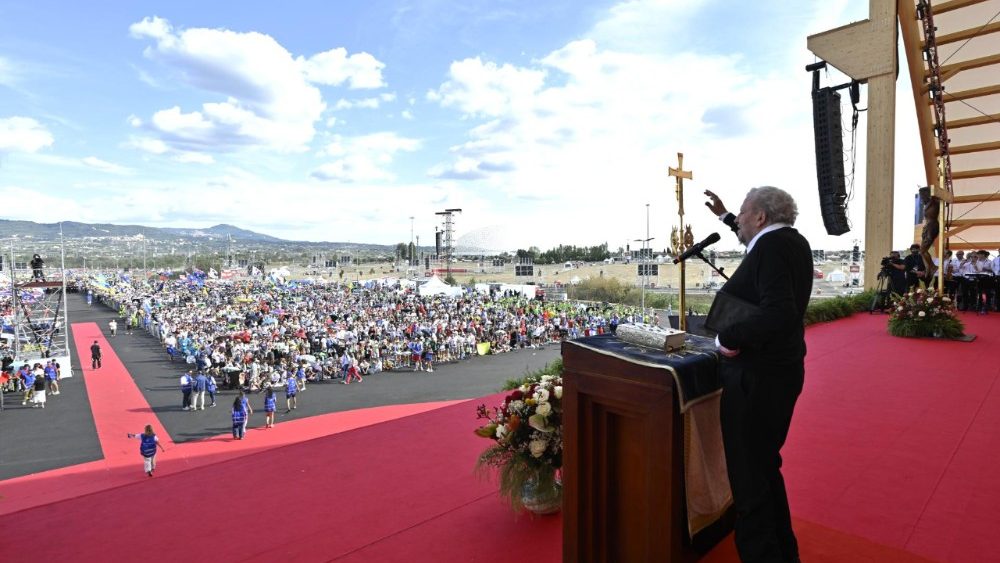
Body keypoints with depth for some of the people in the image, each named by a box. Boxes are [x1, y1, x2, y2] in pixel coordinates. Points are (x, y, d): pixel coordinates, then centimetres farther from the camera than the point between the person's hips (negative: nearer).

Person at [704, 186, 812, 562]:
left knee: (749, 478, 1)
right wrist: (723, 216, 38)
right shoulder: (794, 242, 10)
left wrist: (727, 338, -21)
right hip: (783, 371, 10)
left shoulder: (771, 247, -18)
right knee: (766, 467, 23)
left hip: (756, 377, -10)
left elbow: (780, 312, -31)